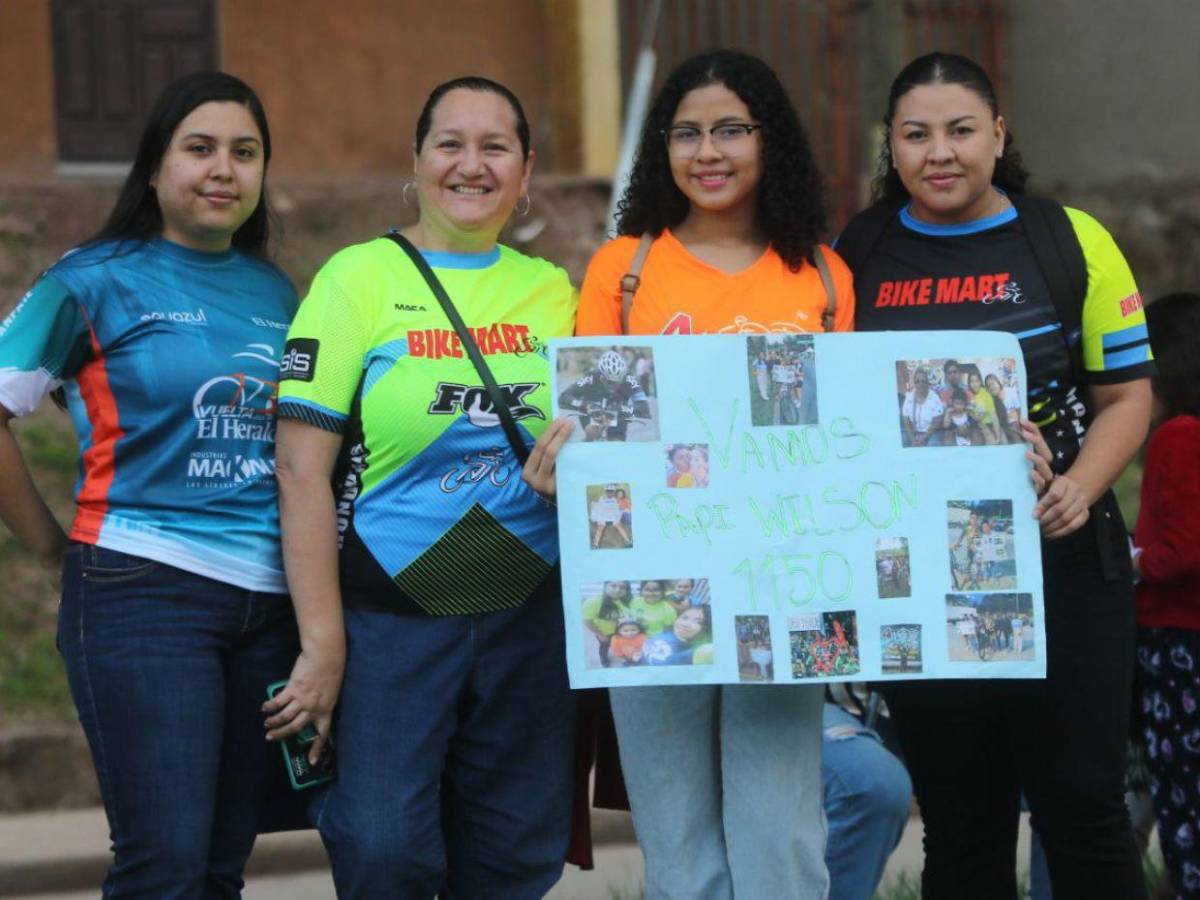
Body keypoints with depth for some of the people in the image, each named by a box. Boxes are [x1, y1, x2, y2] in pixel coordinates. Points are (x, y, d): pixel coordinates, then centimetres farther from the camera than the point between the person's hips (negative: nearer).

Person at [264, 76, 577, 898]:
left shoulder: (553, 291, 10)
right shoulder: (360, 278, -2)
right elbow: (303, 467, -8)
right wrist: (324, 643, -13)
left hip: (527, 614, 4)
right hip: (390, 613, -4)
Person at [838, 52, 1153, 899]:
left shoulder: (1070, 240, -1)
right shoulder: (855, 254, 5)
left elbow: (1126, 393, 2)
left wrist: (1079, 489, -15)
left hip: (1058, 559, -2)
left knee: (1081, 804, -3)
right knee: (959, 816, 8)